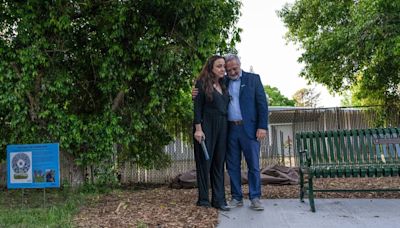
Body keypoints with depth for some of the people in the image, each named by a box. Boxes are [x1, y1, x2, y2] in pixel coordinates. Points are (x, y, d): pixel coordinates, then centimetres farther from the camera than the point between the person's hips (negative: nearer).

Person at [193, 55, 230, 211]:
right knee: (205, 162, 1)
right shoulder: (202, 84, -3)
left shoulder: (223, 85, 15)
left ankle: (219, 199, 12)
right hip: (207, 126, -6)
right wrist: (198, 129, -15)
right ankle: (203, 199, 12)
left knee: (219, 163, 6)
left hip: (222, 127, 6)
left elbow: (225, 106, 17)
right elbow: (197, 107, -8)